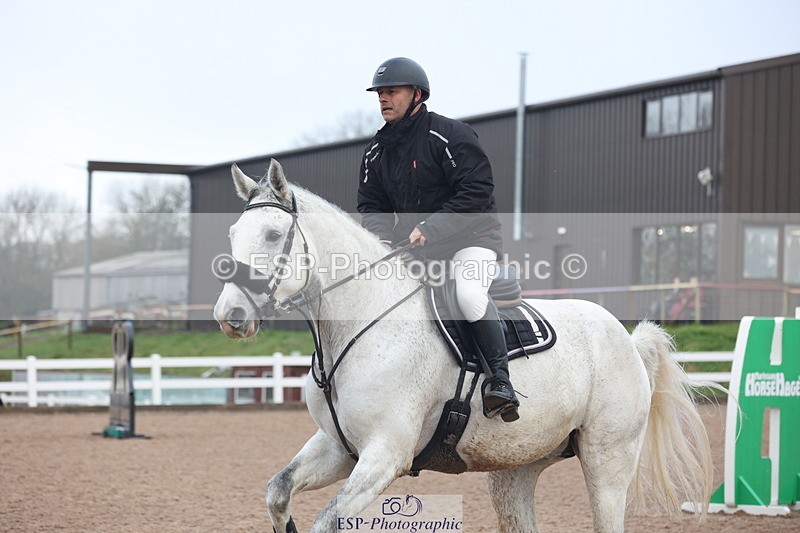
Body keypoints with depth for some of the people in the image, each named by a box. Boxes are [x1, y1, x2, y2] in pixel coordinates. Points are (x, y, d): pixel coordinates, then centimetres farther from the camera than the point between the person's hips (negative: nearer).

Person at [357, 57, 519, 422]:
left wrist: (430, 228, -28)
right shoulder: (377, 151, 7)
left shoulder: (449, 135, -15)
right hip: (412, 244, 7)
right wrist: (383, 238, -15)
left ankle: (500, 380, -23)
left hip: (471, 235, -7)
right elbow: (372, 205, 8)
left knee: (469, 295, -32)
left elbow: (477, 191, -22)